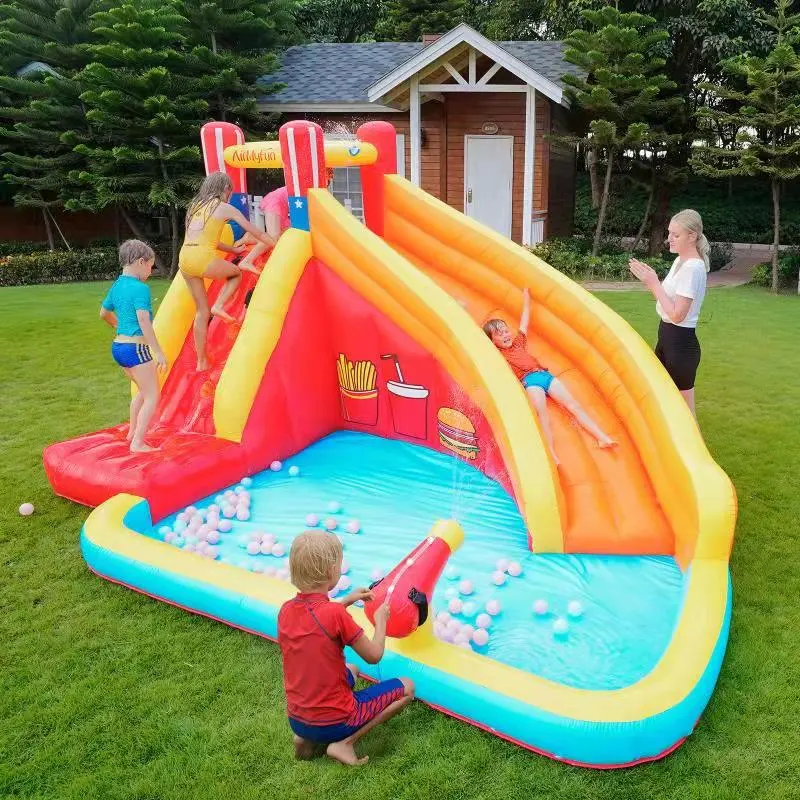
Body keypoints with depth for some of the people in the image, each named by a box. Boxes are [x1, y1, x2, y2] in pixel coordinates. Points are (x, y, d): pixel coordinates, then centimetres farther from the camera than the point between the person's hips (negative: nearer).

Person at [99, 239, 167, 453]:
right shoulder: (140, 288, -16)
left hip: (118, 346, 9)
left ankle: (133, 432, 33)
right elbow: (144, 321, -24)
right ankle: (138, 443, -4)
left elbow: (104, 314, 25)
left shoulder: (116, 286, 11)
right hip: (136, 348, -9)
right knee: (153, 396, 0)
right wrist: (158, 352, -23)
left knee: (144, 390, 25)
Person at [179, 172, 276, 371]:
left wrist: (233, 249, 40)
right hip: (204, 259, -6)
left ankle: (201, 361, 17)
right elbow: (256, 233, 12)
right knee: (236, 273, 25)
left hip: (184, 258, 6)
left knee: (202, 310, 15)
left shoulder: (196, 206, 23)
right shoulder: (225, 208, 6)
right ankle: (219, 306, 1)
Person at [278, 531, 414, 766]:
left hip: (296, 721, 7)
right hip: (334, 722, -7)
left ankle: (306, 738, 14)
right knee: (406, 687, 8)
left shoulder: (285, 610, -5)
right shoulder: (336, 614, -24)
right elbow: (374, 656, -13)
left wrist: (346, 601, 13)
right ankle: (344, 743, -4)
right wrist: (381, 619, 3)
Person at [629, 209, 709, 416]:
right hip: (667, 338, 10)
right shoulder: (680, 261, 10)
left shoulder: (693, 268, -19)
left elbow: (677, 314, -23)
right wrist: (650, 279, 3)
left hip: (681, 342, -10)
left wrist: (654, 283, -19)